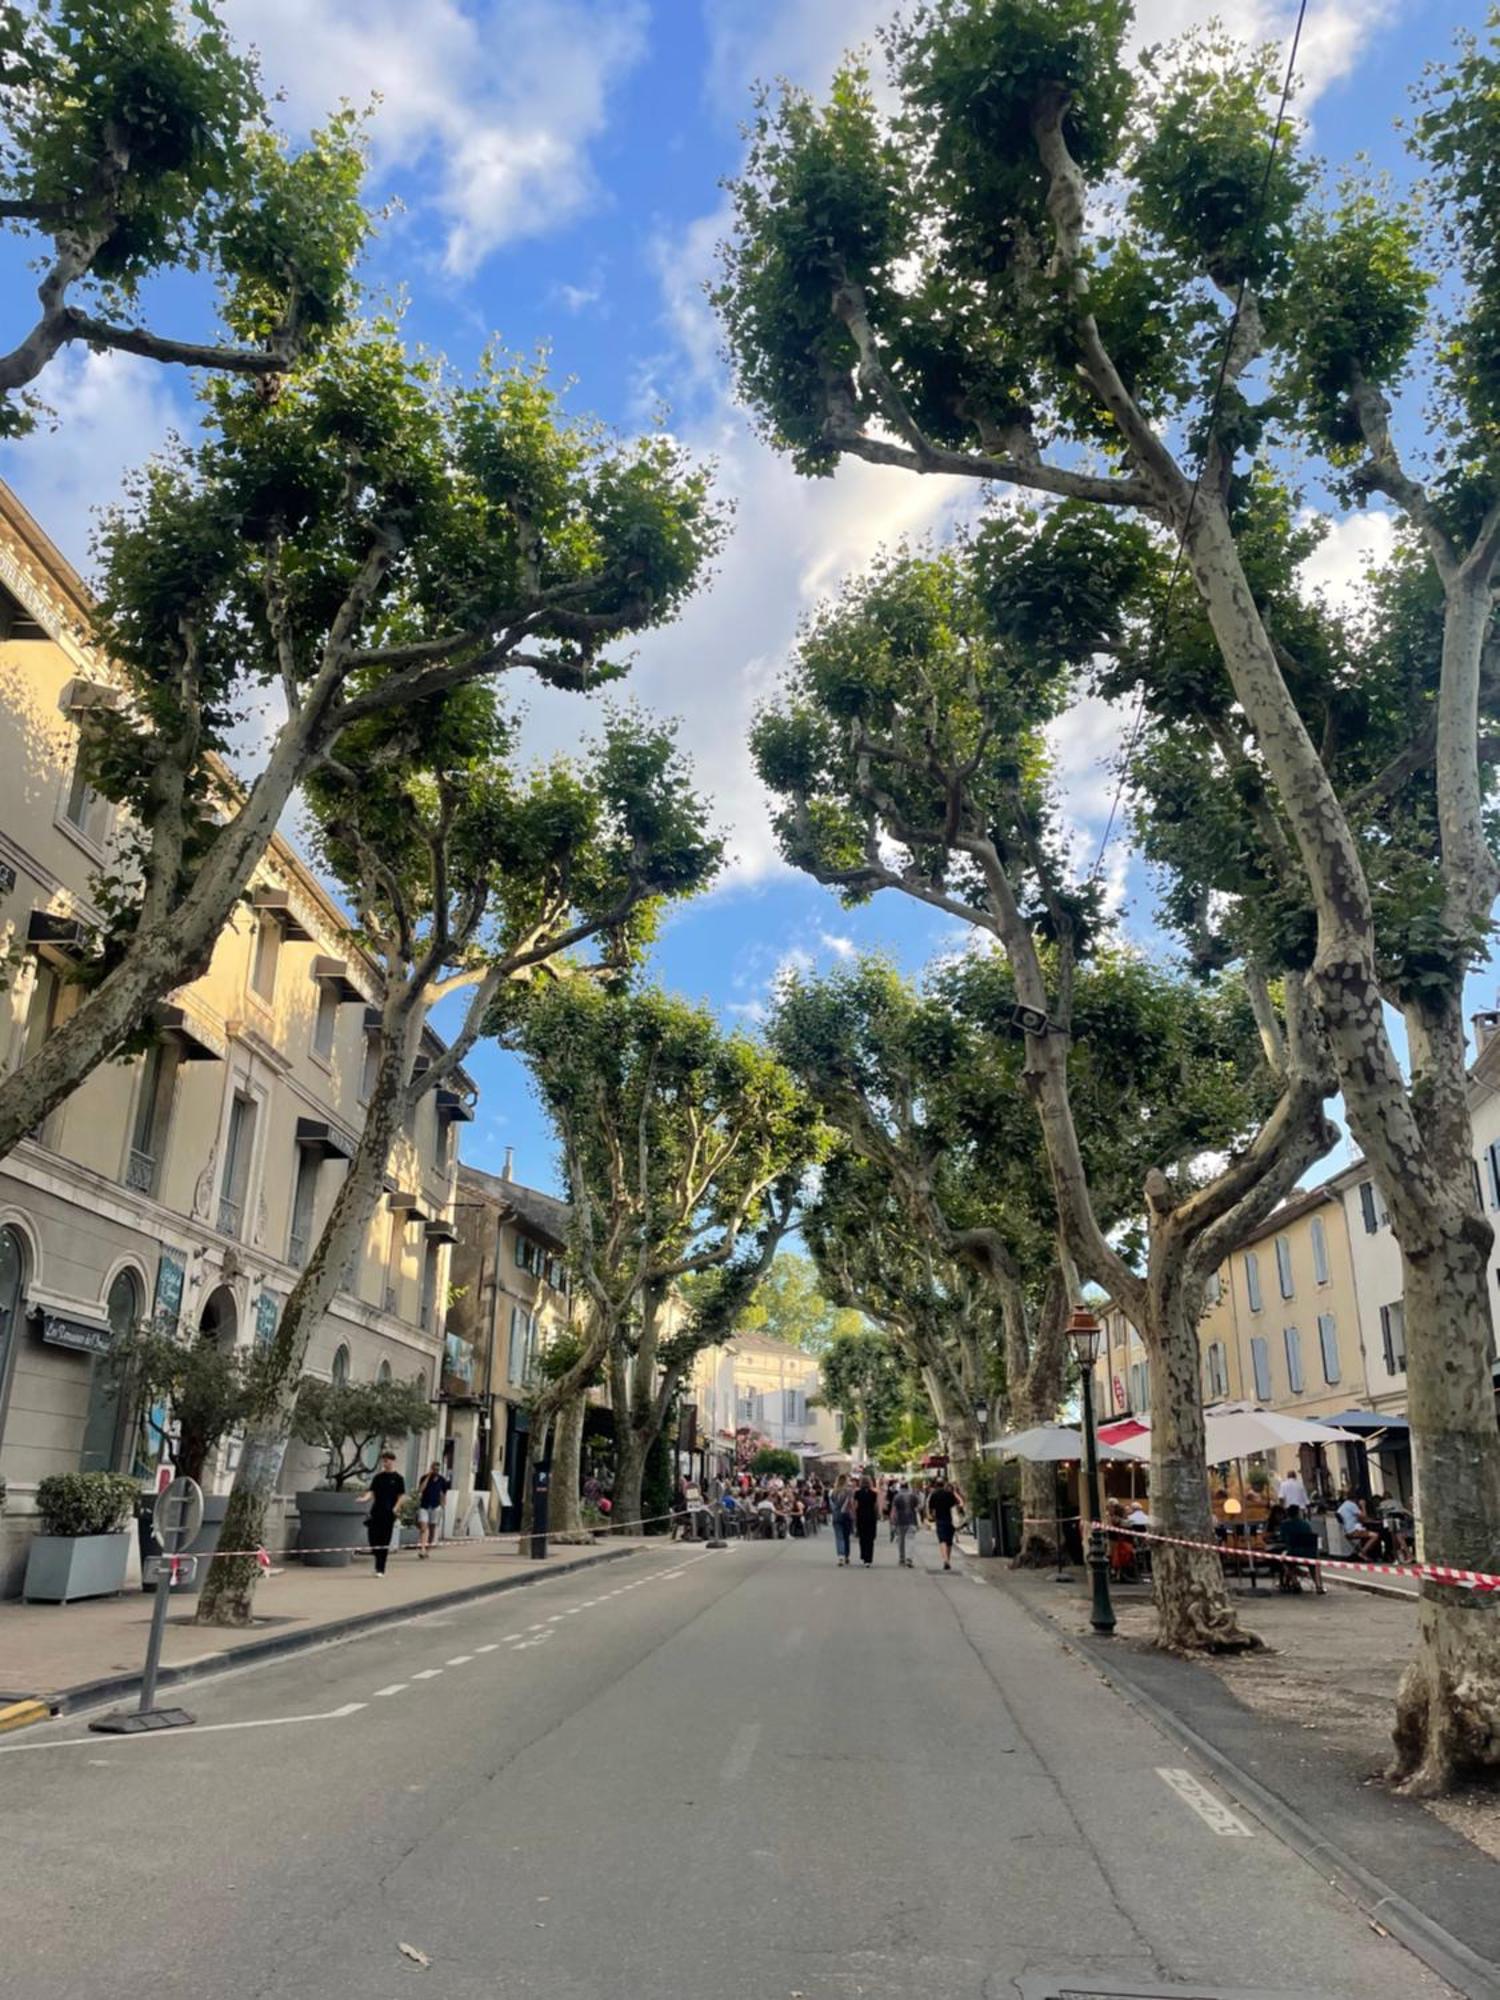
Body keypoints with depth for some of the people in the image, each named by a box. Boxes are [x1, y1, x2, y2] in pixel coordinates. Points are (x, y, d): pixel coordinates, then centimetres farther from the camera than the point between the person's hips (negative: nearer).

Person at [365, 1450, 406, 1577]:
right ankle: (378, 1564, 22)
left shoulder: (398, 1478, -1)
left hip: (388, 1514, -3)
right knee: (372, 1537, -2)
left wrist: (395, 1509, -13)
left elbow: (401, 1496, -2)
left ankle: (380, 1569, 7)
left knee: (385, 1542, -1)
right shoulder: (378, 1477, 9)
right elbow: (372, 1492, 6)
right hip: (376, 1511, 3)